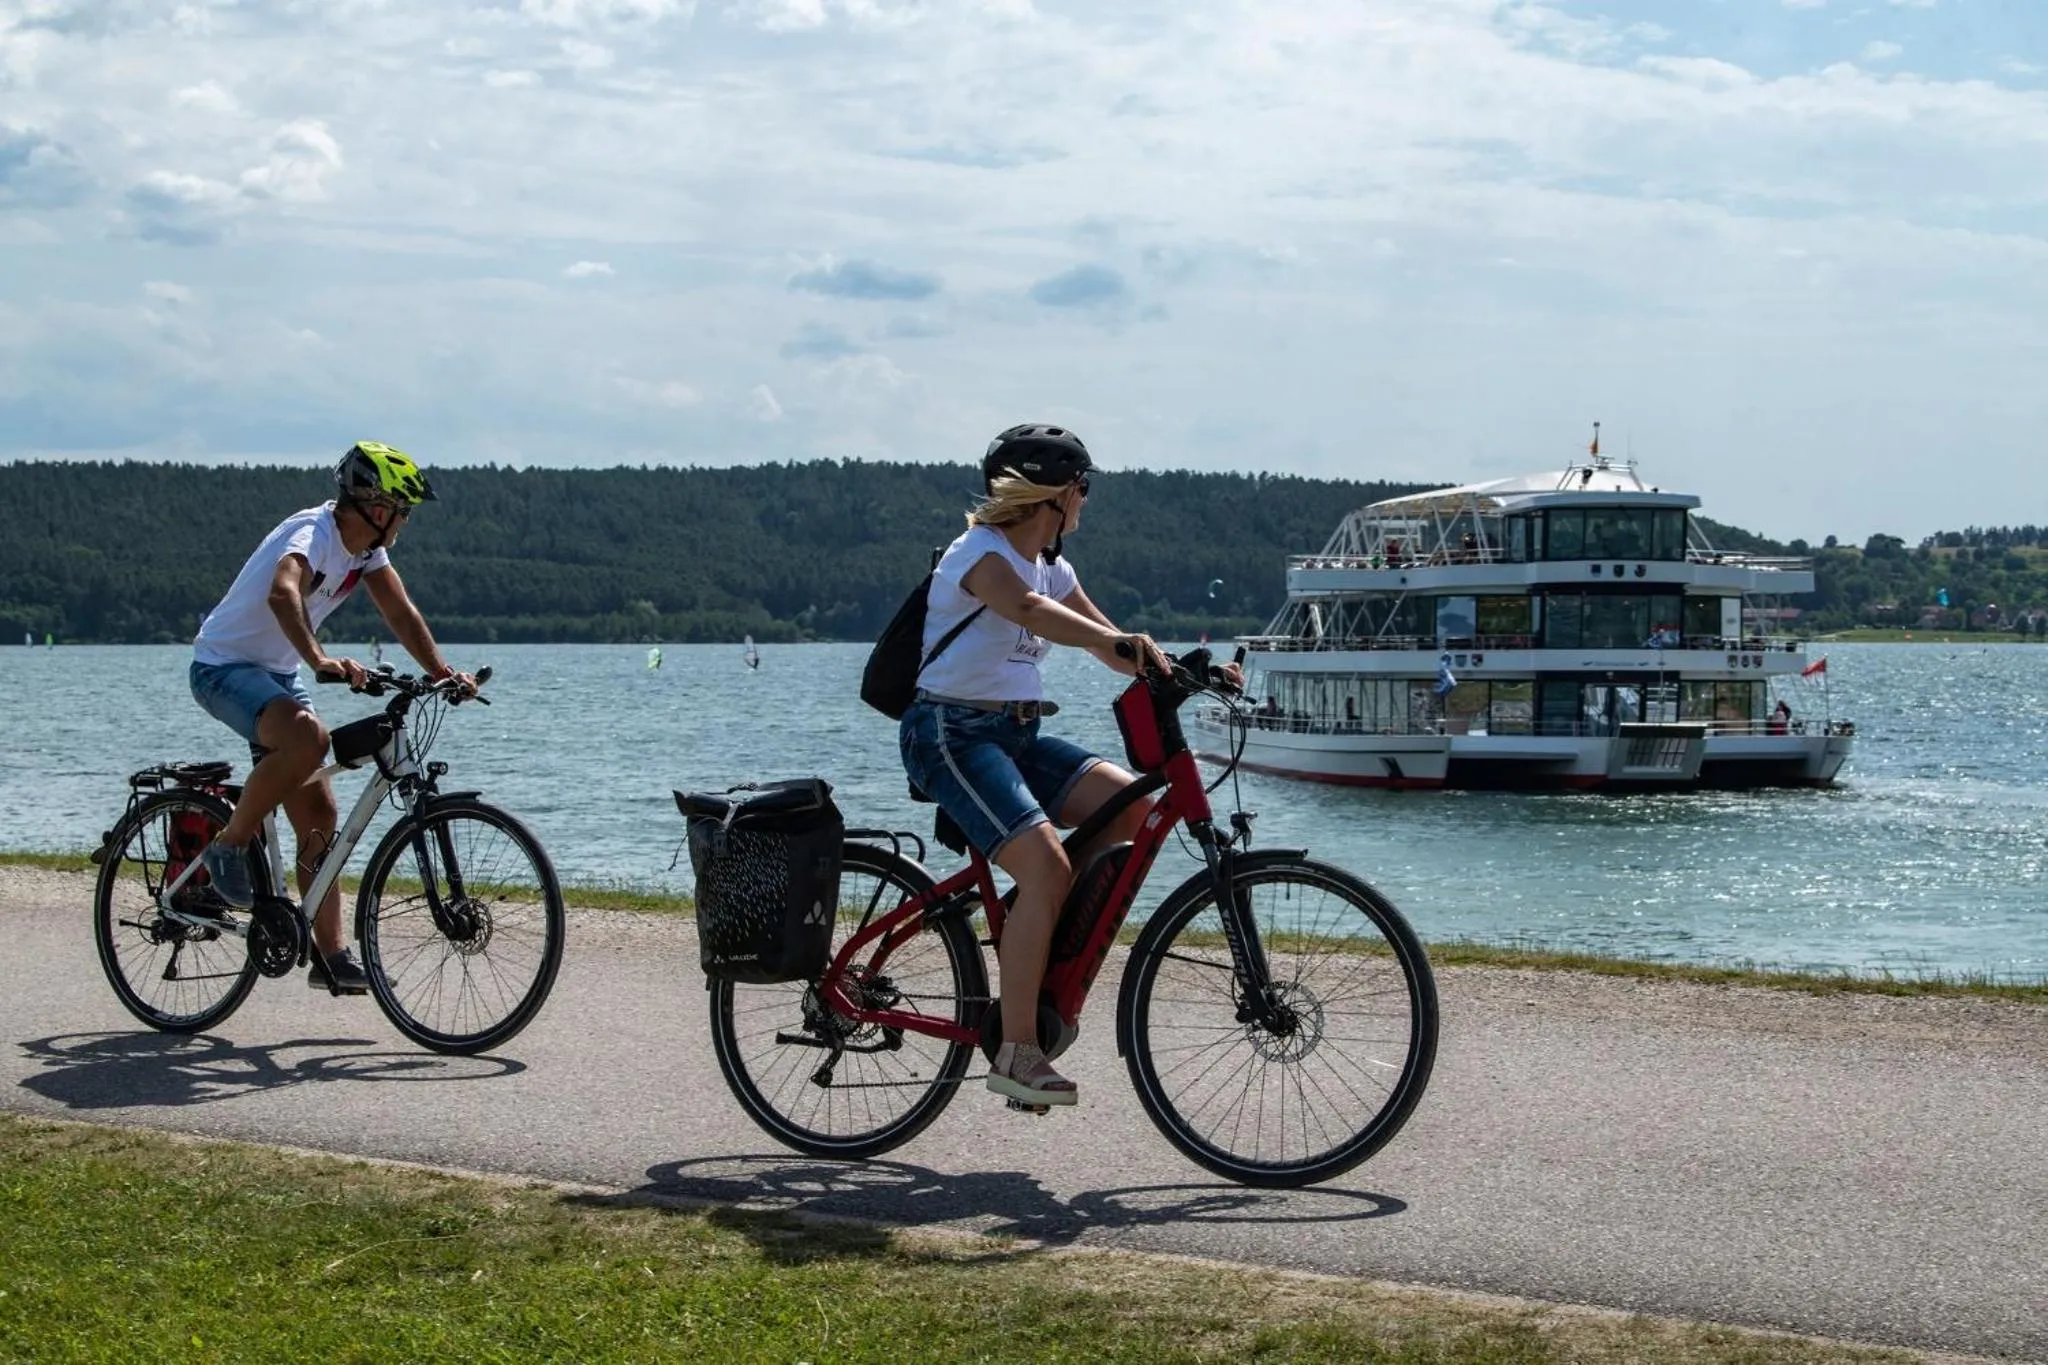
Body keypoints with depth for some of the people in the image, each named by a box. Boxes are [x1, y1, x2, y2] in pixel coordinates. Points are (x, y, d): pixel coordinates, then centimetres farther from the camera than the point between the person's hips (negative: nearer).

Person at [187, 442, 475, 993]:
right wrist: (320, 660, -60)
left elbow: (401, 614, 3)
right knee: (308, 740, -37)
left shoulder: (367, 546, 2)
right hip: (224, 666, -9)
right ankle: (230, 845, -17)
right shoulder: (312, 533, -26)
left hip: (278, 675, 9)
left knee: (318, 815, 2)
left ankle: (330, 956, 5)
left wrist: (443, 673, -11)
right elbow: (283, 594, -45)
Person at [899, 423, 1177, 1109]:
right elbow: (1027, 608, -34)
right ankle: (1016, 1053, -18)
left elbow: (1109, 637, 11)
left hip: (1014, 734, 9)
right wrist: (1112, 643, -50)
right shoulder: (981, 552, -13)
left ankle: (1053, 956, 3)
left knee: (1133, 806, -10)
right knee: (1046, 869, -24)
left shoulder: (1049, 565, 15)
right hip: (951, 734, -9)